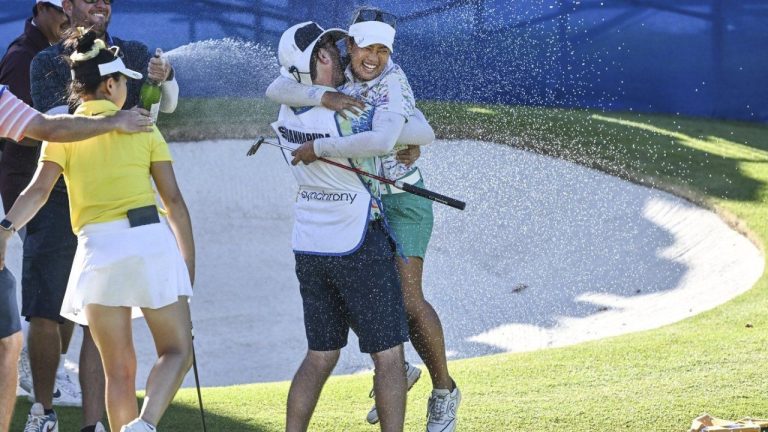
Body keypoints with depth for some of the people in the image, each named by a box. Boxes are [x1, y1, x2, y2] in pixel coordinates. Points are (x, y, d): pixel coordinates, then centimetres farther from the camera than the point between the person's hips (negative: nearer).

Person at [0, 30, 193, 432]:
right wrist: (189, 261, 13)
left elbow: (38, 189, -11)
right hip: (152, 238, -1)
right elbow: (174, 201, 6)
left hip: (98, 247, 1)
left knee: (119, 369, 10)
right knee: (176, 350, 8)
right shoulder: (142, 127, 8)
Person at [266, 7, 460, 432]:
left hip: (401, 201, -6)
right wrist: (325, 97, -35)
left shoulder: (392, 80, -21)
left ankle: (444, 389, 6)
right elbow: (277, 89, -17)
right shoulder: (336, 75, -5)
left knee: (408, 299, -14)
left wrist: (318, 148, -36)